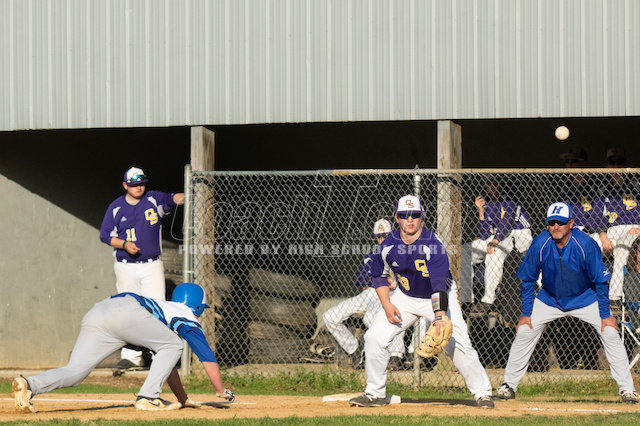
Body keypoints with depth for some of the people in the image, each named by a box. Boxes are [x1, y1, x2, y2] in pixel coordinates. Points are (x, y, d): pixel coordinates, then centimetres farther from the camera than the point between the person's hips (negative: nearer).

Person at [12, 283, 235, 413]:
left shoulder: (165, 308, 44)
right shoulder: (187, 317, 22)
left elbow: (167, 365, 53)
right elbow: (207, 357, 20)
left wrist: (183, 398, 59)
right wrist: (222, 392, 33)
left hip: (94, 314, 7)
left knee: (74, 372, -6)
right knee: (173, 345, 10)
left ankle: (30, 384, -32)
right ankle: (148, 397, -3)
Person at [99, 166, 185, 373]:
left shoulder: (154, 200, 2)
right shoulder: (116, 207, 2)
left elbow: (172, 199, -13)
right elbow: (105, 235, 2)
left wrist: (183, 197, -35)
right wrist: (124, 244, -14)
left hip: (152, 266, 0)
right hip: (126, 268, 1)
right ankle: (131, 356, 8)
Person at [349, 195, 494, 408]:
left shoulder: (433, 244, -28)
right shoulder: (389, 245, -15)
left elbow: (440, 285, -37)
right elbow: (379, 275, 4)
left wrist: (440, 317, -49)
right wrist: (387, 305, -10)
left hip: (439, 297, -4)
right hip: (406, 297, 4)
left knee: (457, 343, -19)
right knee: (374, 337, -7)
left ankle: (482, 393, -7)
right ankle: (375, 394, 7)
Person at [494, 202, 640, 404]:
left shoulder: (586, 245, -26)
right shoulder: (540, 245, -22)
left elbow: (601, 281, -16)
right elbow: (528, 280, -9)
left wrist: (605, 315, -16)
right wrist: (526, 314, -9)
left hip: (585, 298, -2)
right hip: (549, 300, 2)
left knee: (610, 333, -14)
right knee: (524, 332, -7)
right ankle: (509, 385, 5)